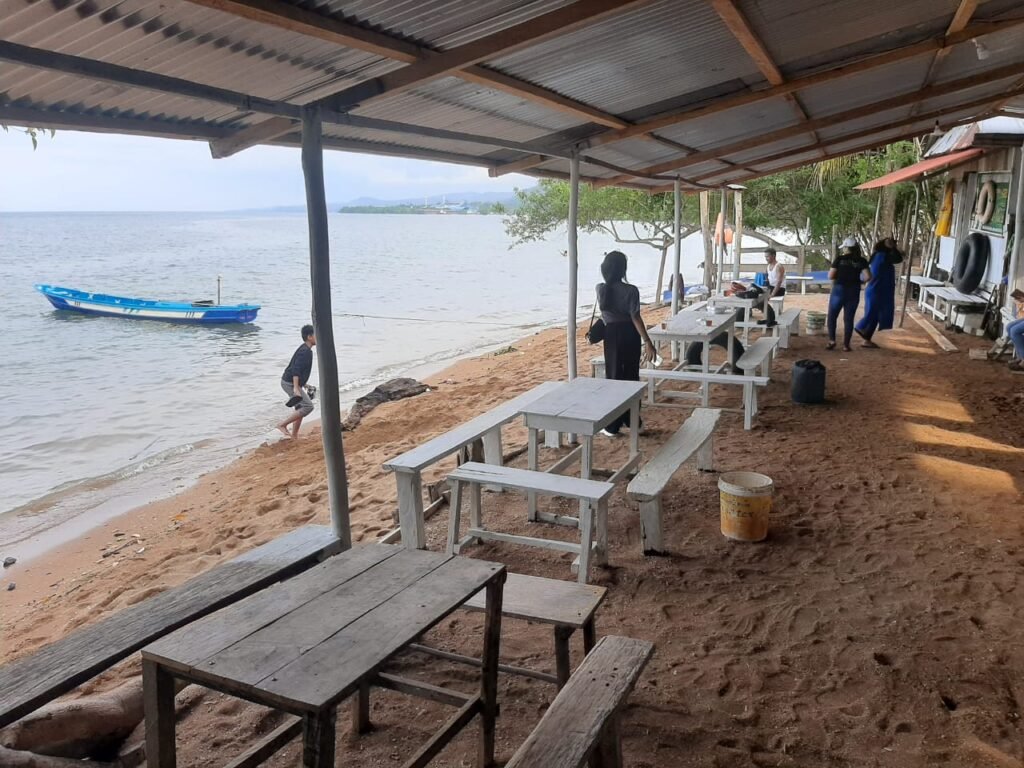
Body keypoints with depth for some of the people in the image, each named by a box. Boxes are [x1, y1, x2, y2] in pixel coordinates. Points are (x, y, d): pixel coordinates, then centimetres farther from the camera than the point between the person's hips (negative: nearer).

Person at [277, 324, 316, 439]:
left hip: (289, 382, 10)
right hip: (290, 383, -10)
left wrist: (303, 384, 32)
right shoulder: (305, 351, -19)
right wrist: (296, 388, -36)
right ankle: (283, 425, -7)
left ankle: (294, 436, 18)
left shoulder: (306, 350, 13)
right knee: (308, 406, -12)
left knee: (300, 408, 13)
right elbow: (295, 370, -29)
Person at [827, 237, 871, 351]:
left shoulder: (840, 259, -5)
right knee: (849, 318, 8)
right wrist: (859, 281, 10)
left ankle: (832, 340, 1)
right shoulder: (861, 261, 0)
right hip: (853, 292, 2)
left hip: (839, 290, -2)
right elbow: (868, 277, -9)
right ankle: (846, 344, 7)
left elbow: (830, 276, -6)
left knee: (832, 316, 11)